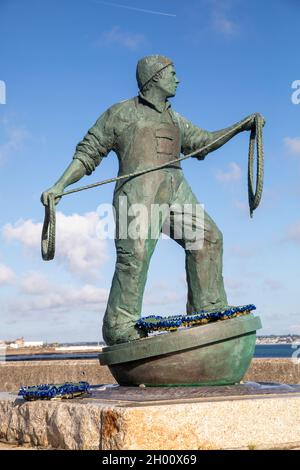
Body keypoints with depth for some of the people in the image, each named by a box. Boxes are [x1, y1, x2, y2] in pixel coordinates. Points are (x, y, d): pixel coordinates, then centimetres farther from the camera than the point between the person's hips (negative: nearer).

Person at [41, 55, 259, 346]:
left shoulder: (174, 120, 29)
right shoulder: (121, 113, 11)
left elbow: (204, 141, 36)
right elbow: (87, 154, 7)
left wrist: (241, 126, 25)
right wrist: (59, 186, -5)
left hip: (175, 189, 7)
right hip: (138, 189, -6)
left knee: (207, 238, -3)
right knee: (135, 253, -20)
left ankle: (208, 310, 3)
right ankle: (120, 327, -19)